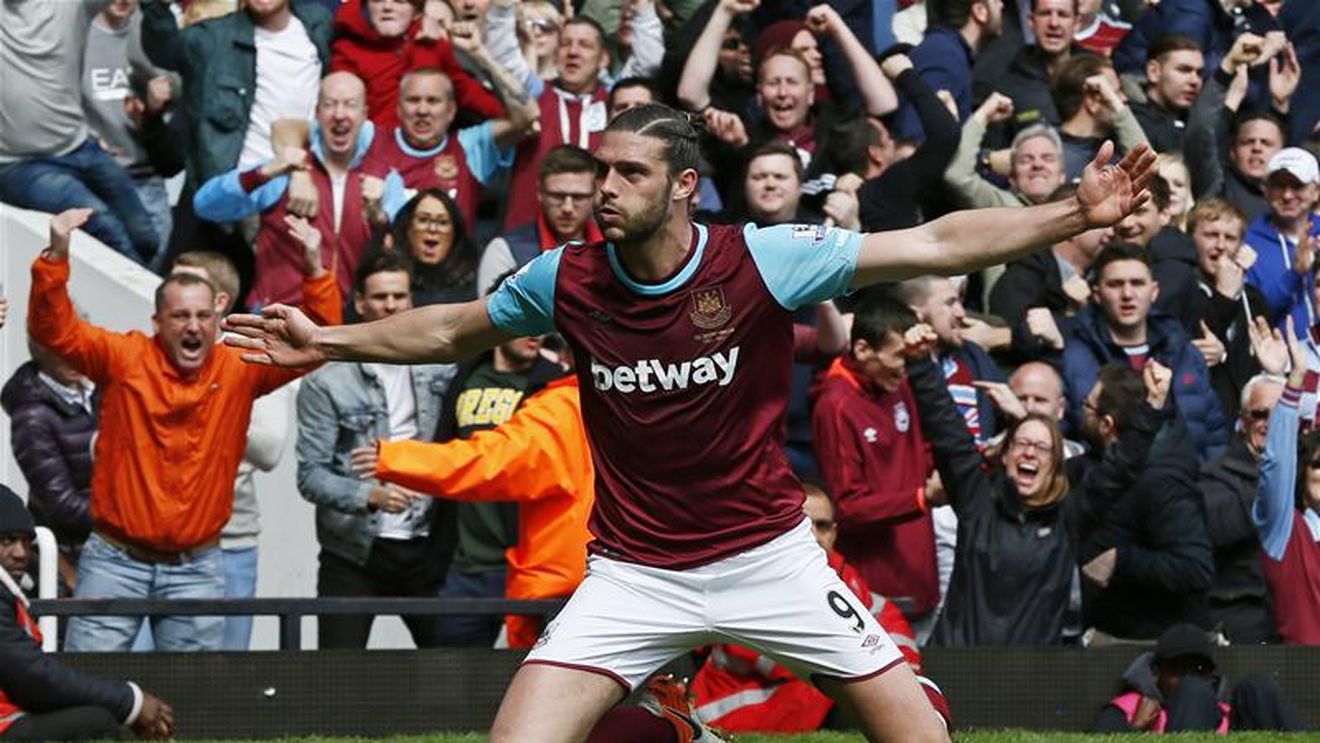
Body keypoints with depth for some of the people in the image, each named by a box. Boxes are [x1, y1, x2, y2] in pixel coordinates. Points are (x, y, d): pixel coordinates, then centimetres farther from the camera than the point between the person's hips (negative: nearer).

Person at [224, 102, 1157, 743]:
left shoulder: (760, 260, -15)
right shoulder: (565, 280, -6)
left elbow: (936, 245, -15)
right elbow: (452, 330, 14)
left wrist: (1077, 215, -23)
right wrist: (330, 341, 9)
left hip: (768, 555, -1)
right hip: (634, 572, 1)